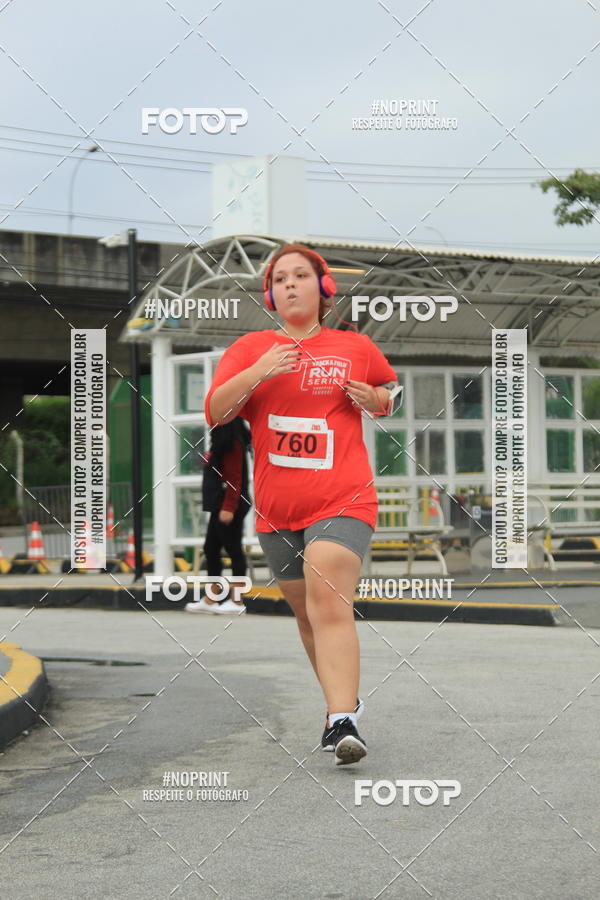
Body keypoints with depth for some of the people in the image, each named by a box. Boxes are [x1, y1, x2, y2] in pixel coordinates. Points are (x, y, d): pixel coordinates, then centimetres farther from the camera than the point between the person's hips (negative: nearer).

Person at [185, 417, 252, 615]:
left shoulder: (233, 444, -14)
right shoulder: (222, 442, 15)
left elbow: (234, 478, -19)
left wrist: (228, 508, -22)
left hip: (230, 506, -11)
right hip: (219, 505, 11)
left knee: (233, 549, -5)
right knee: (211, 549, 12)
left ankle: (237, 602, 0)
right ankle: (209, 600, 18)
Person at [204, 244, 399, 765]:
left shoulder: (356, 348, 8)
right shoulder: (250, 348, 9)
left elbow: (393, 389, 25)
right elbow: (214, 411, 0)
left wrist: (376, 399, 1)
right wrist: (257, 373, -16)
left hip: (341, 501, -3)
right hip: (276, 508, 4)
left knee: (330, 606, -20)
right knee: (305, 613, 13)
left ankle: (343, 722, -26)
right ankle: (346, 697, 33)